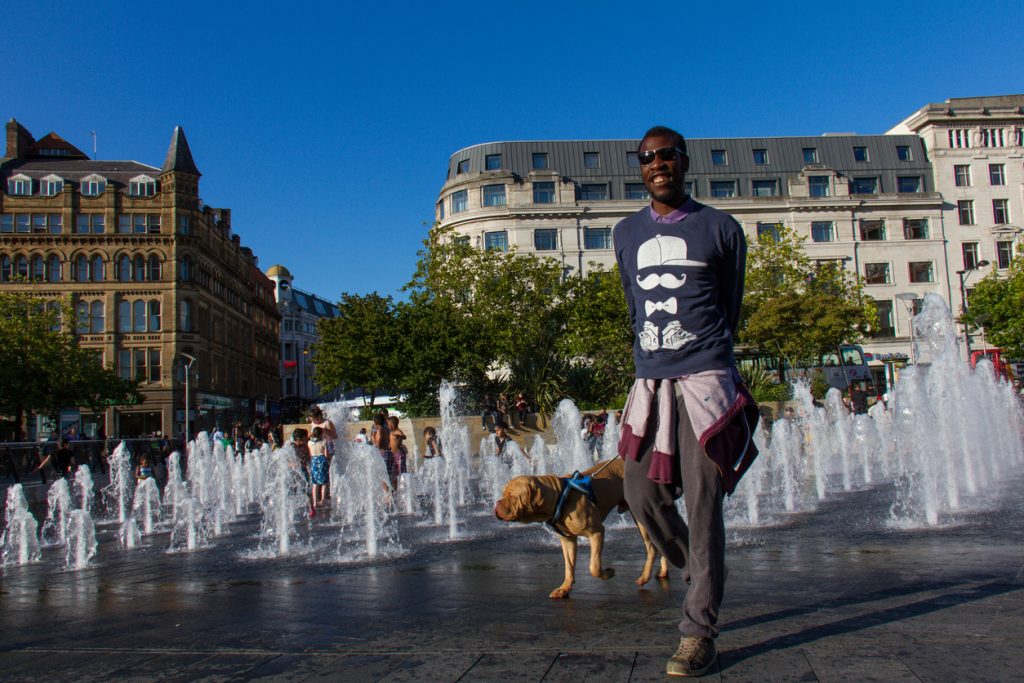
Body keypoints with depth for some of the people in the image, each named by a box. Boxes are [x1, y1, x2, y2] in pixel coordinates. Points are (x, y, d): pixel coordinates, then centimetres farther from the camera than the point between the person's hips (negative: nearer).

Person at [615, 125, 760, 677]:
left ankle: (699, 631, 0)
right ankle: (701, 577, 31)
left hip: (705, 379, -4)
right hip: (650, 383, 5)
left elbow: (731, 306, 12)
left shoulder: (721, 228, 5)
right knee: (642, 494, 4)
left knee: (703, 505, -6)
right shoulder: (626, 234, 15)